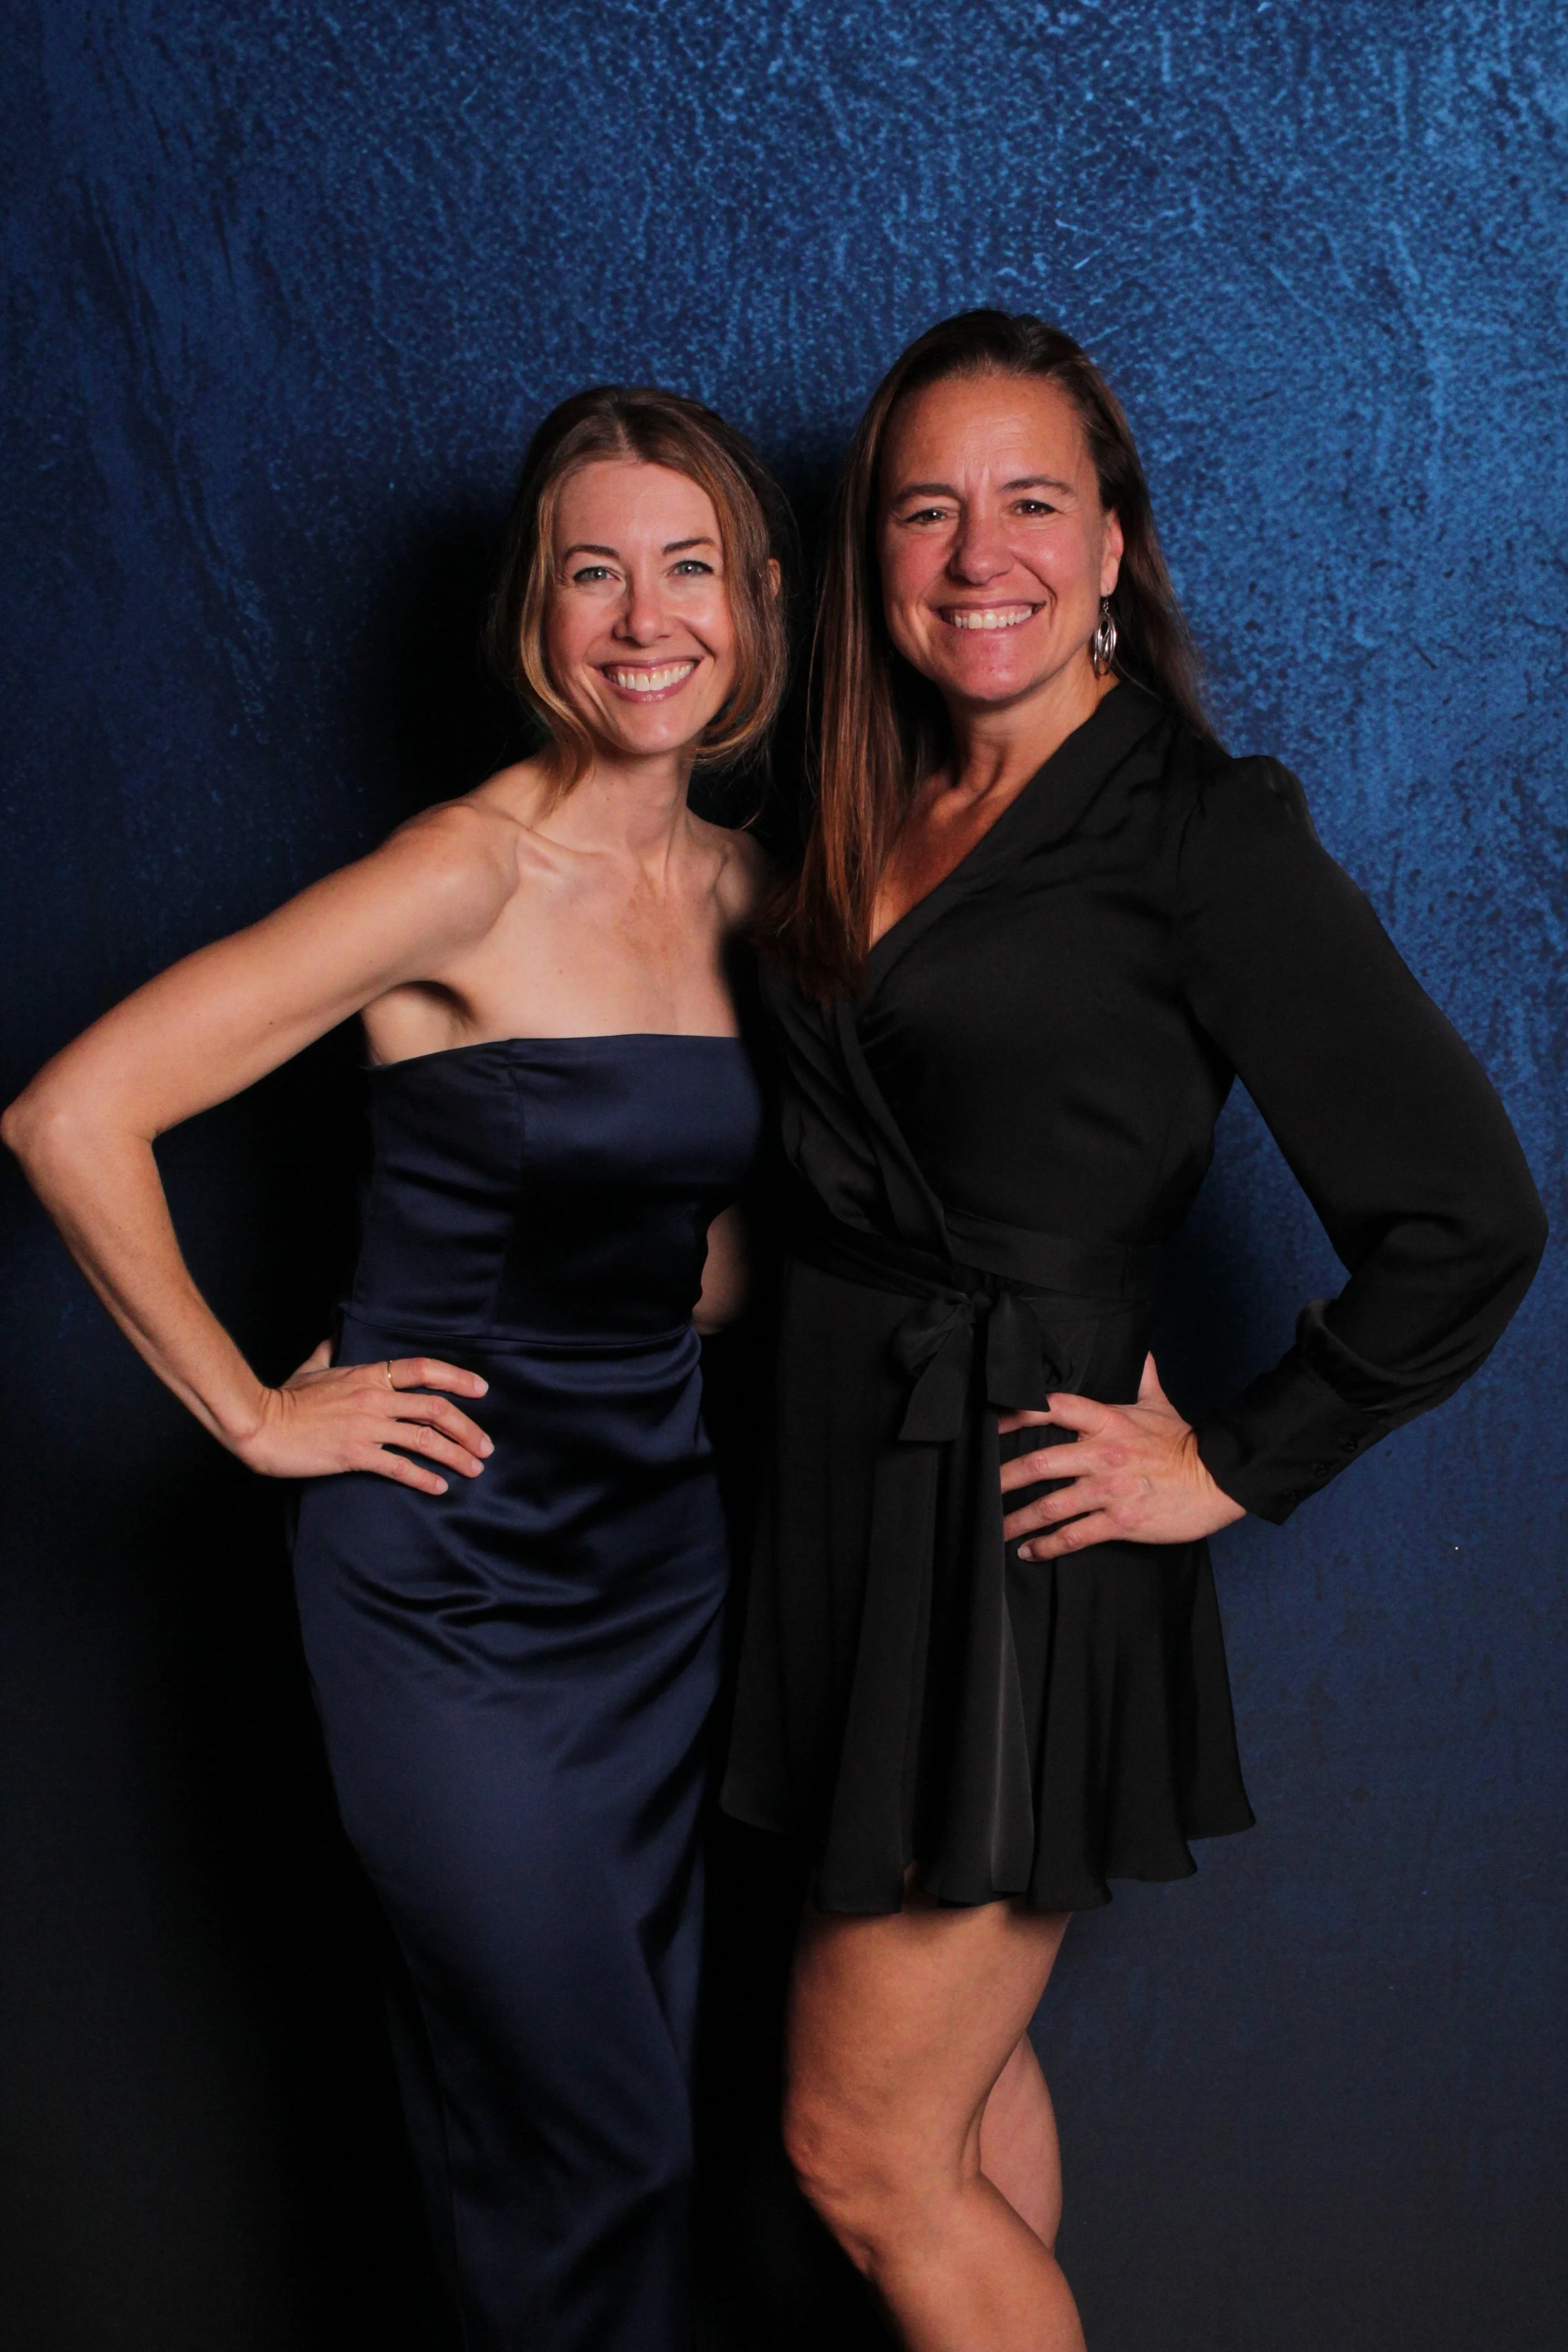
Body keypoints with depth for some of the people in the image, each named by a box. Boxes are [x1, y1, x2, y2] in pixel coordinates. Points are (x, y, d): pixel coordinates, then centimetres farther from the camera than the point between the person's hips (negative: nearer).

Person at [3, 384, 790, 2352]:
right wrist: (254, 1414, -14)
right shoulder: (470, 875, -16)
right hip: (453, 1577, -6)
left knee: (638, 2097, 17)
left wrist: (702, 1303, 6)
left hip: (662, 1543, 7)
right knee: (587, 2140, 2)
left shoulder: (738, 889, 5)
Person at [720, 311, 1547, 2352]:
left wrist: (1235, 1468, -10)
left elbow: (1467, 1224, -14)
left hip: (1017, 1537, -7)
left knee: (867, 2152, 2)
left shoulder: (1205, 832, -13)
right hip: (845, 1499, 7)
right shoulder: (875, 826, 8)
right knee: (964, 2054, 20)